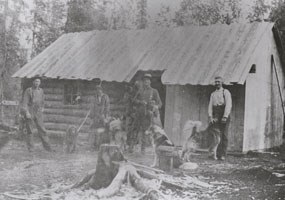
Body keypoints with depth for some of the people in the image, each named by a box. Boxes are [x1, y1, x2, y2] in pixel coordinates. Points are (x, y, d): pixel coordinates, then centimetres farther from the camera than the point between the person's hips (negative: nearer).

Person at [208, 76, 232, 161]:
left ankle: (223, 155, 1)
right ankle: (216, 154, -3)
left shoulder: (226, 92, 3)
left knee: (224, 135, -3)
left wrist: (225, 117, -17)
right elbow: (210, 106, 10)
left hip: (224, 116, -3)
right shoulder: (213, 94, 16)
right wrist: (210, 117, -5)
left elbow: (228, 105, -7)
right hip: (215, 117, 3)